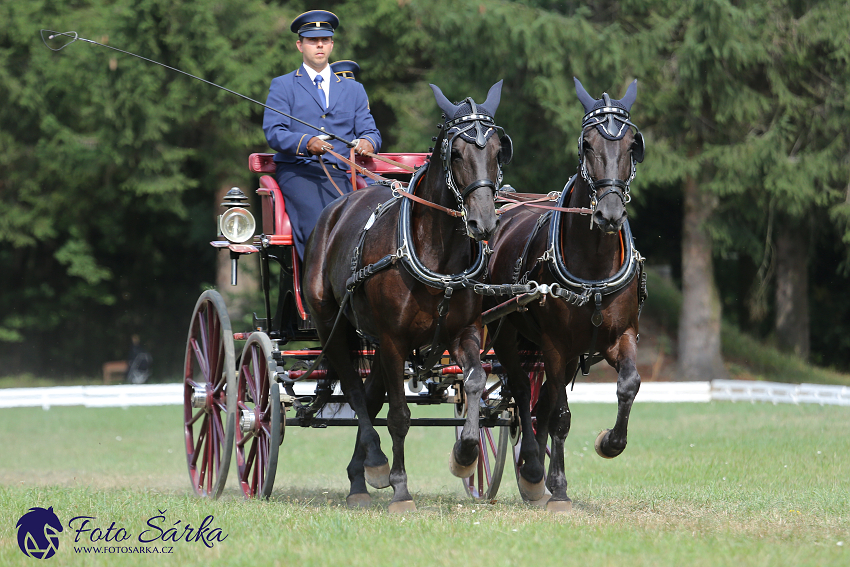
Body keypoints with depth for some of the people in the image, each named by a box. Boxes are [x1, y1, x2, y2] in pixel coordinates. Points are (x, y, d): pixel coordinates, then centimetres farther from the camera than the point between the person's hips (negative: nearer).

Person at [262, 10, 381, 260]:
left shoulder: (354, 90, 24)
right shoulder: (282, 86, 14)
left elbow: (370, 131, 16)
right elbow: (273, 132, 0)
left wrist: (367, 142, -11)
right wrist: (307, 142, -21)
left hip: (339, 174, 2)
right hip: (297, 172, -2)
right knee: (317, 222, -32)